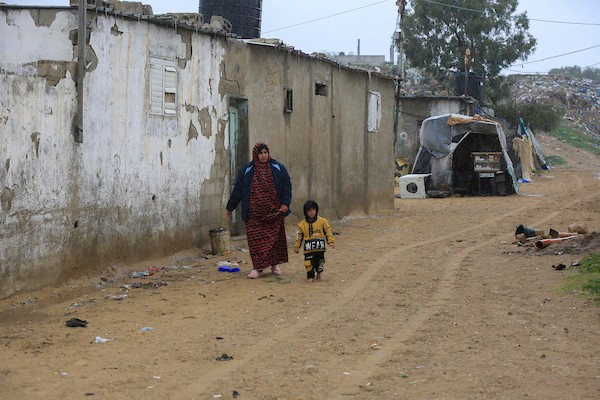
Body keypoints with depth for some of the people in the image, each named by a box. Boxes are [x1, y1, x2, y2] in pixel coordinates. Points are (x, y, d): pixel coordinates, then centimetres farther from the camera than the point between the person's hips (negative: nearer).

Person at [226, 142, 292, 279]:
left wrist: (285, 203, -5)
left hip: (274, 211, 1)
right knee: (256, 239, -6)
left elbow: (287, 185, 5)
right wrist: (230, 207, 12)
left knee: (275, 237, 4)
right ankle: (258, 267, -2)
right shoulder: (247, 170, 3)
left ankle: (275, 264, 18)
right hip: (254, 213, -1)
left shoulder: (277, 167, 4)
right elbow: (237, 189, 8)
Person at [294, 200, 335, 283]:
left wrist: (331, 242, -3)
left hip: (320, 248, 0)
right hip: (308, 249, 0)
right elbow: (299, 236, 10)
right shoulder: (302, 224, 3)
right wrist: (296, 247, 10)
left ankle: (318, 273, 34)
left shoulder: (322, 221, 2)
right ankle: (310, 276, 8)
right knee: (309, 263, -8)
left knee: (320, 262, 8)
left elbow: (328, 232, 5)